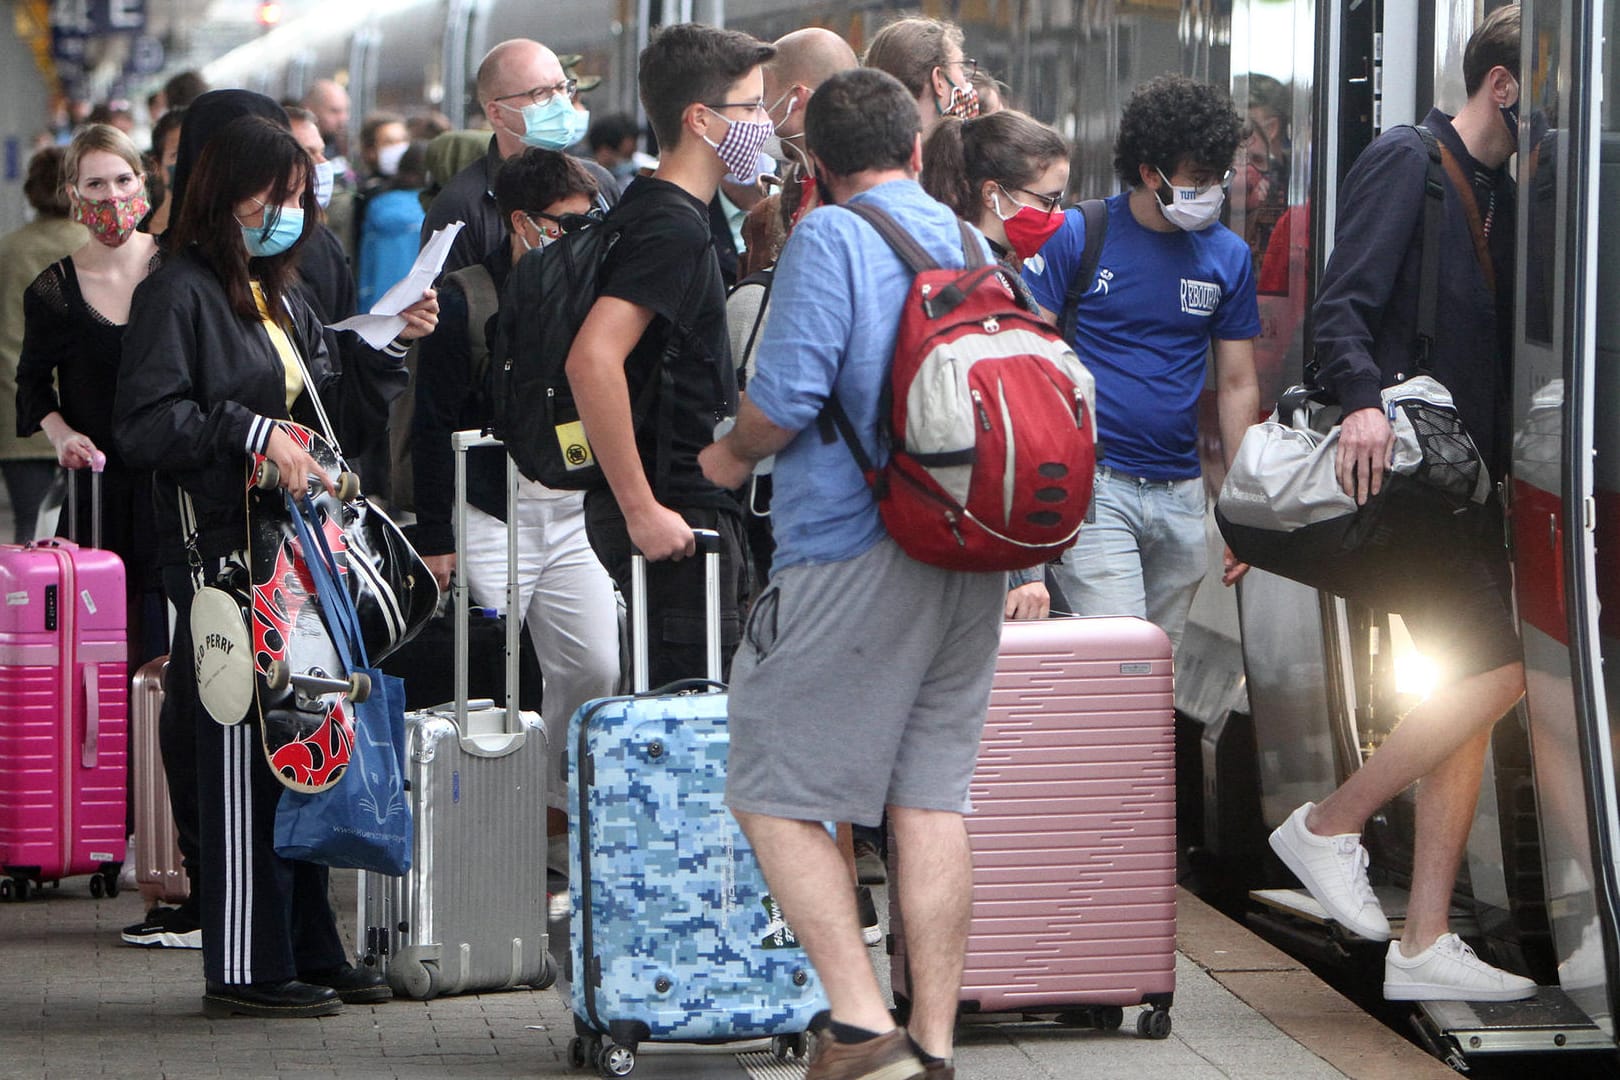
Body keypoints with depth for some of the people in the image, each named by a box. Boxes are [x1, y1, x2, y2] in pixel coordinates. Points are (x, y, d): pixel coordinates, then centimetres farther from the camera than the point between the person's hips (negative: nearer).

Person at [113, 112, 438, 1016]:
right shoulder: (180, 294, -4)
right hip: (225, 549, -8)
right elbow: (146, 423, -14)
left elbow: (346, 426, 22)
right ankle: (247, 969, -5)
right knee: (244, 758, -7)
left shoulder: (286, 302, 22)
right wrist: (251, 433, -19)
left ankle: (310, 952, 14)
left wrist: (391, 348, 9)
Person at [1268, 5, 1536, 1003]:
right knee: (1498, 668, -18)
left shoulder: (1500, 192, 18)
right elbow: (1344, 302, -17)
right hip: (1400, 467, -9)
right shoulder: (1407, 162, -7)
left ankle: (1425, 944, 7)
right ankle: (1331, 825, -3)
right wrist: (1363, 399, -33)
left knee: (1471, 695, 5)